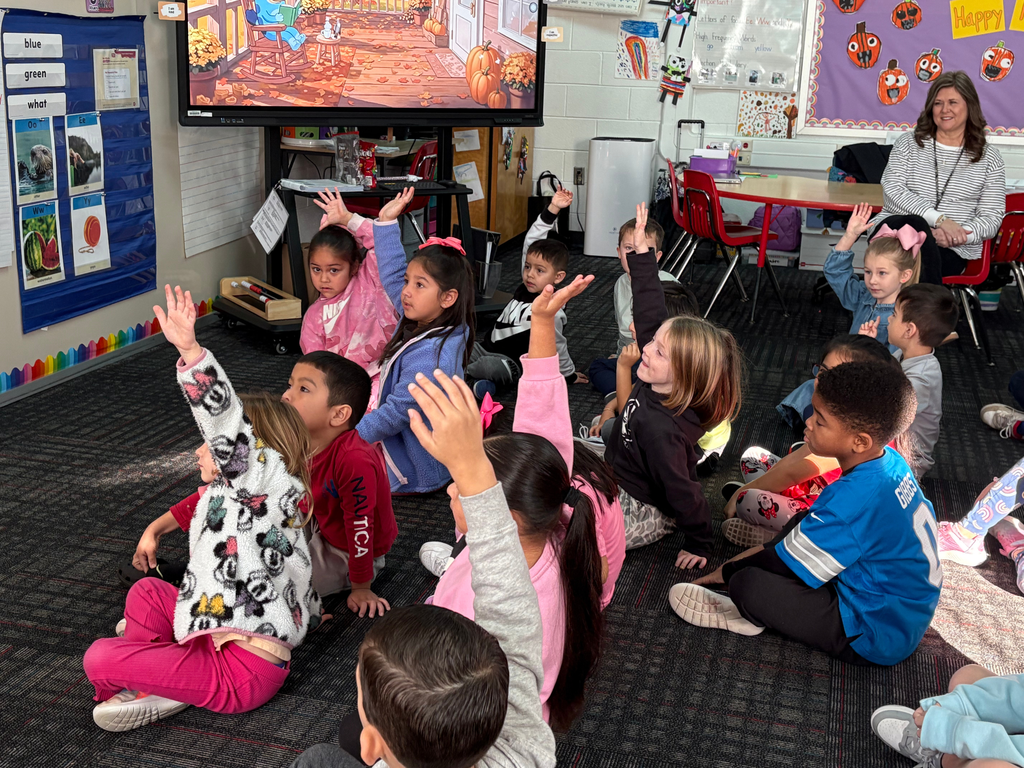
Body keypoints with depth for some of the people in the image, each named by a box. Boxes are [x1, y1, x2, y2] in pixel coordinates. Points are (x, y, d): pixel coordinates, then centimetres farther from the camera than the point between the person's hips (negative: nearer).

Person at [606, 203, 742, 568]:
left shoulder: (660, 428, -38)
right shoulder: (656, 385, -15)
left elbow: (682, 493, -28)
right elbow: (650, 312, -9)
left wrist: (699, 545, -14)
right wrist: (641, 253, -12)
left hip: (643, 512, -9)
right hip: (618, 476, 9)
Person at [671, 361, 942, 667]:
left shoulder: (852, 501, -31)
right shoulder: (891, 462, -4)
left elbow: (785, 564, -19)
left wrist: (728, 571, -2)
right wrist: (769, 550, 11)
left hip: (877, 639, -10)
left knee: (747, 583, -22)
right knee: (803, 523, 17)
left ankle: (751, 612, 9)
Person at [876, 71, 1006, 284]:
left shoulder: (989, 157, 13)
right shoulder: (909, 142, 14)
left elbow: (991, 219, 6)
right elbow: (891, 191, -1)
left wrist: (956, 236, -16)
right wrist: (939, 219, -15)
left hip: (952, 251, -1)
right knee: (915, 225, -37)